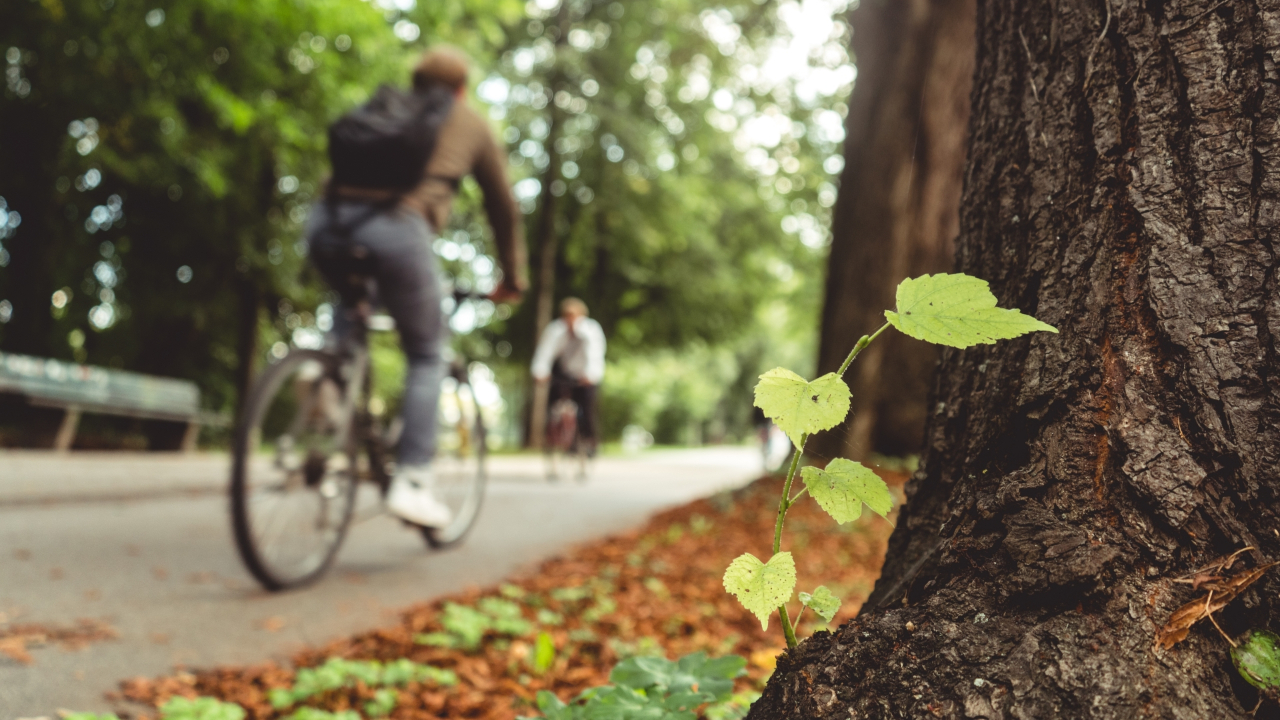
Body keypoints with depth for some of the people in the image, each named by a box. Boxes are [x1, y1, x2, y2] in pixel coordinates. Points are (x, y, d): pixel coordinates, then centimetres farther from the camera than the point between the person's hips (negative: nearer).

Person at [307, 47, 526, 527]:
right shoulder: (471, 124, 24)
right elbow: (503, 208, 28)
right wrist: (513, 279, 39)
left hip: (328, 222, 4)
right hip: (399, 228, -4)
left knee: (349, 305, 36)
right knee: (427, 356, 14)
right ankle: (412, 479, 3)